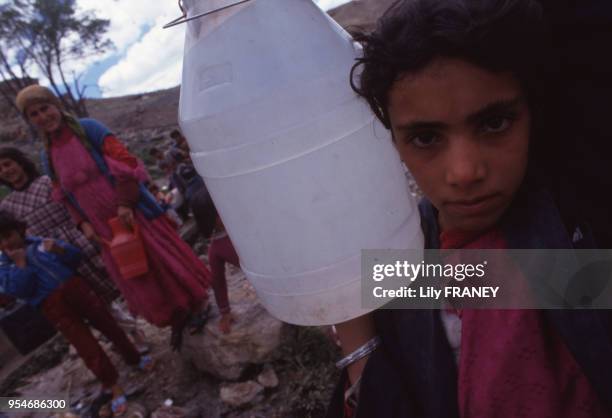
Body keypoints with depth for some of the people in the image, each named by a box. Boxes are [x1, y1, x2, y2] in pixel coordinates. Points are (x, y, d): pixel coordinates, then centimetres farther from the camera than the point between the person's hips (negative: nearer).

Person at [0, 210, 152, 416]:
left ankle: (134, 358, 27)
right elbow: (20, 290, -10)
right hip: (53, 306, -2)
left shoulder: (39, 242, 11)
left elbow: (75, 257, 8)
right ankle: (114, 386, 9)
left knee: (108, 324, 6)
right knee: (85, 345, -3)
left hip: (75, 287, 2)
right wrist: (20, 263, -10)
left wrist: (58, 248, -10)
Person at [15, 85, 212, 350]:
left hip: (132, 214, -4)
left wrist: (125, 203, -21)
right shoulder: (48, 158, 7)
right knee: (138, 282, 11)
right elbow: (67, 198, 13)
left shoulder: (88, 129, -7)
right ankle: (176, 322, 31)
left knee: (166, 262, 6)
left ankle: (197, 305, 30)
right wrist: (83, 224, -3)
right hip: (106, 229, 5)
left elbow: (125, 161, -14)